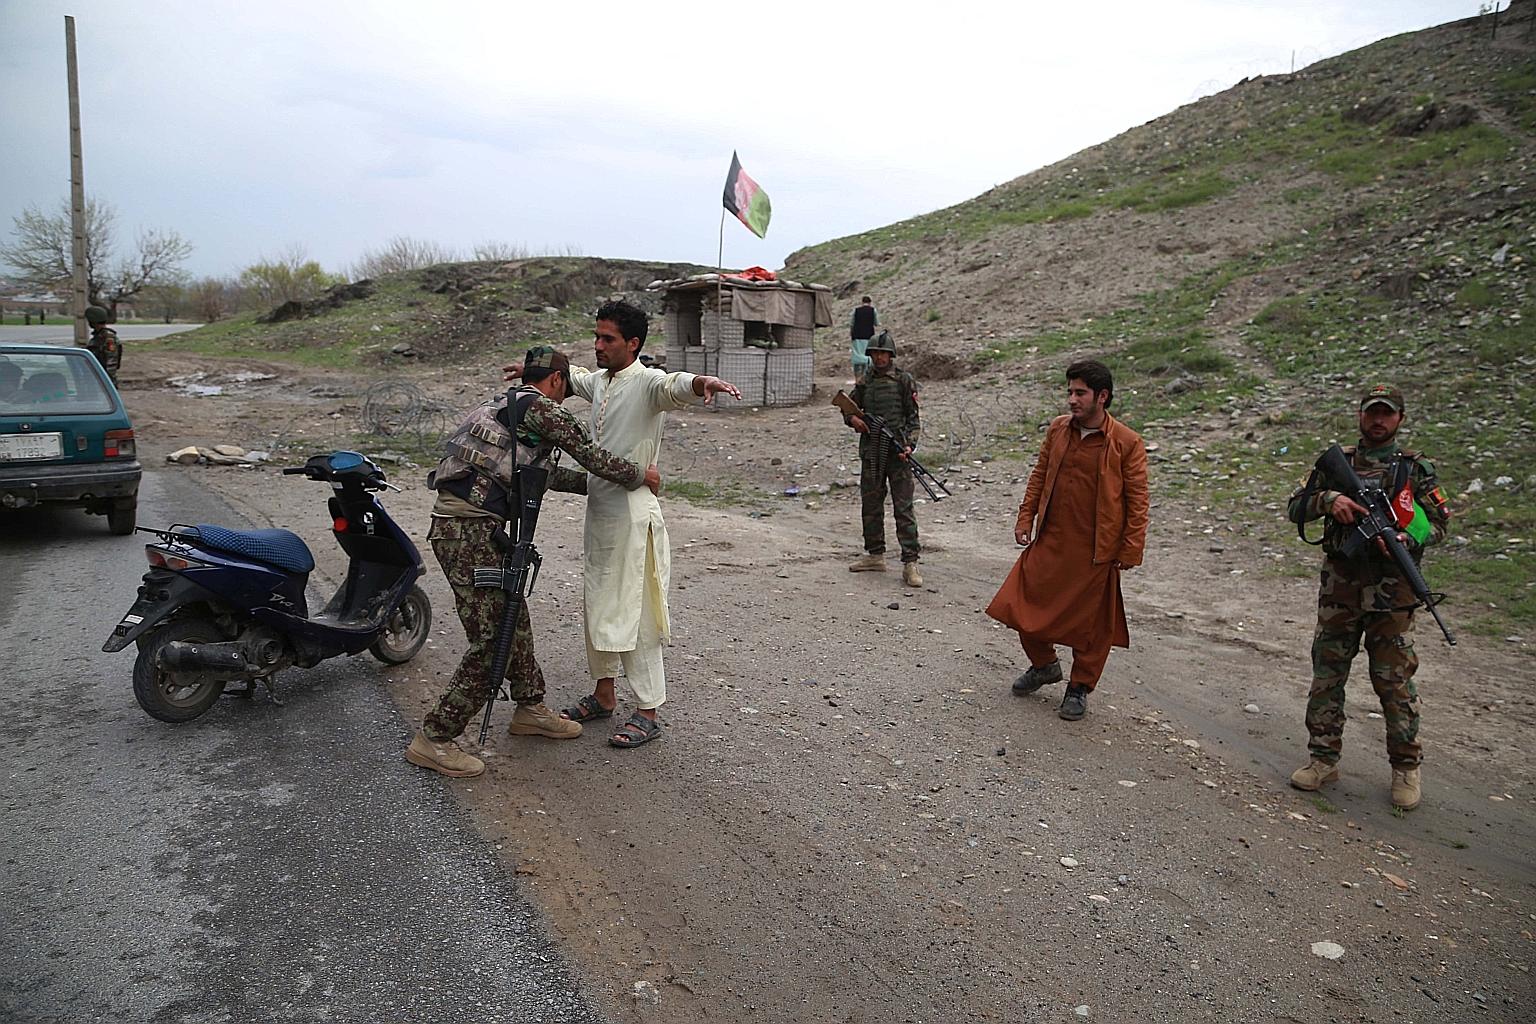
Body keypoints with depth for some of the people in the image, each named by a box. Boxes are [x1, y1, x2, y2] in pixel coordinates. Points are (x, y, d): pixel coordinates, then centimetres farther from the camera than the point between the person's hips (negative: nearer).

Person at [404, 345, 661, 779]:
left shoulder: (502, 407, 24)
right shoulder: (542, 408, -6)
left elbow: (545, 472, 34)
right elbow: (593, 457, -4)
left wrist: (596, 484, 40)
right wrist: (641, 476, 13)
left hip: (458, 524, 10)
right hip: (470, 532, -10)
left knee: (514, 620, 19)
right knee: (490, 640, -5)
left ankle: (529, 709, 34)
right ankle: (433, 740, 4)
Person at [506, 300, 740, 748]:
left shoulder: (647, 382, -15)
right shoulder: (600, 381, 12)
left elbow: (674, 386, -38)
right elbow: (573, 375, 36)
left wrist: (703, 382, -59)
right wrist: (533, 369, 34)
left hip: (632, 515, -9)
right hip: (598, 512, 9)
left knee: (635, 613, -3)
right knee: (597, 607, 17)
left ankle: (647, 712, 7)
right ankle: (603, 695, 32)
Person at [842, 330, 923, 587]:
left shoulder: (904, 380, 0)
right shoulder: (865, 381, 11)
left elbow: (913, 417, -2)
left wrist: (909, 445, -15)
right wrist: (852, 418, -1)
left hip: (896, 451, -5)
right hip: (871, 450, 5)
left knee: (903, 506, -7)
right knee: (871, 504, 12)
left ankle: (910, 563, -7)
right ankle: (875, 555, 24)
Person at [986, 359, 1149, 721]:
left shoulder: (1127, 443, -11)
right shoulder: (1058, 429, 3)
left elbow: (1137, 500, -8)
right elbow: (1039, 476, 12)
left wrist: (1131, 549, -10)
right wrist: (1026, 519, 7)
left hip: (1096, 551, -4)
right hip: (1050, 542, 5)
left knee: (1090, 622, 7)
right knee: (1024, 605, 9)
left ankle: (1080, 688, 26)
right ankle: (1044, 665, 34)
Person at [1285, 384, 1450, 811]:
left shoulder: (1416, 469, 4)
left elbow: (1438, 523, 3)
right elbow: (1294, 510, 5)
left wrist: (1407, 540, -17)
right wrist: (1328, 499, -14)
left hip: (1391, 593, -2)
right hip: (1339, 589, 2)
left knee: (1395, 681, 4)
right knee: (1326, 675, 7)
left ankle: (1406, 766, 18)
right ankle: (1323, 757, 18)